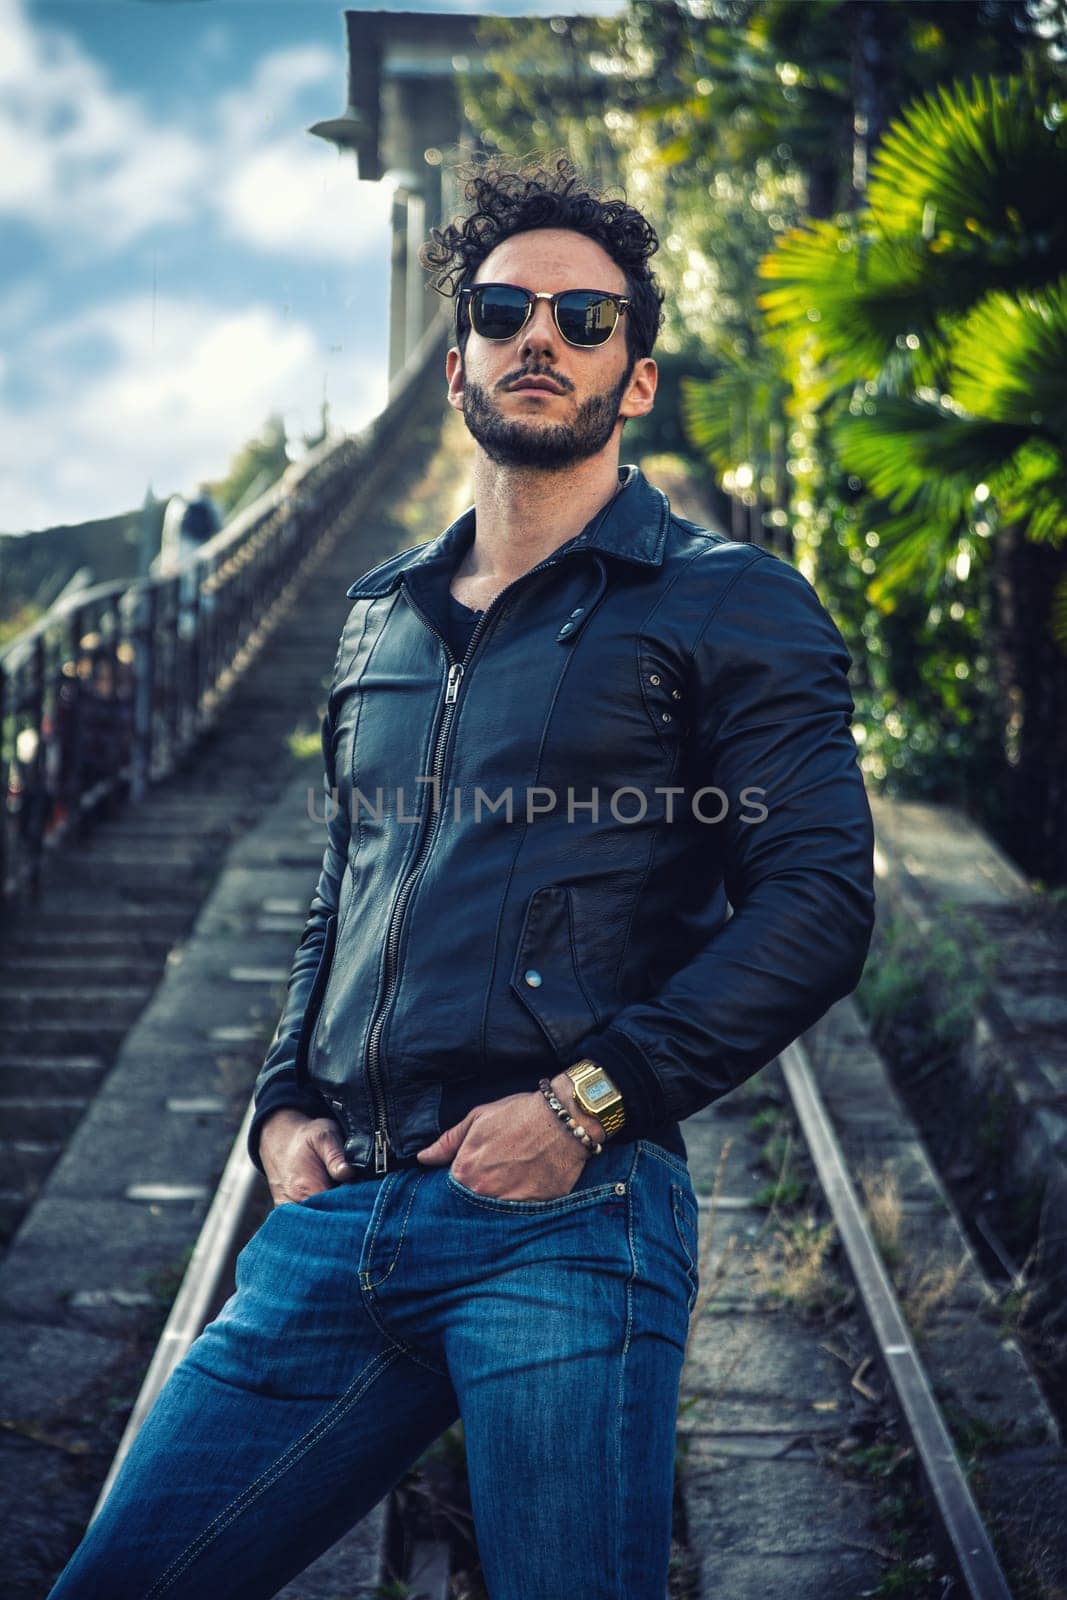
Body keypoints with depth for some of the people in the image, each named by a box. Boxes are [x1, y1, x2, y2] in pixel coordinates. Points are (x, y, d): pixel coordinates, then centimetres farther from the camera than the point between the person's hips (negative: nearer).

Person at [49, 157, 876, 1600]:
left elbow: (819, 900, -6)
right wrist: (284, 1103, 10)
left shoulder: (728, 604, 3)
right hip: (335, 1216, 5)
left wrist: (590, 1101, -14)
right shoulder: (382, 619, 21)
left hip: (565, 1214, -5)